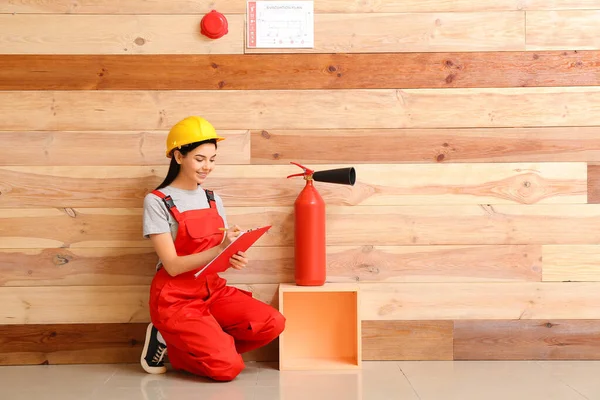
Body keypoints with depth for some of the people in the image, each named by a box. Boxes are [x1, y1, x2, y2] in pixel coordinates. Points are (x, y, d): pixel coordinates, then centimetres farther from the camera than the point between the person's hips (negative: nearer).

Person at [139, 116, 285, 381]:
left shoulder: (213, 199, 9)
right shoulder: (157, 201, -10)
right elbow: (173, 266, -17)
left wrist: (232, 258, -16)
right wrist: (220, 250, -29)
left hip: (213, 290, 6)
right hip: (176, 298, -6)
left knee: (273, 324, -15)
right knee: (228, 367, -20)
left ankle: (200, 344, 2)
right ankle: (169, 342, 5)